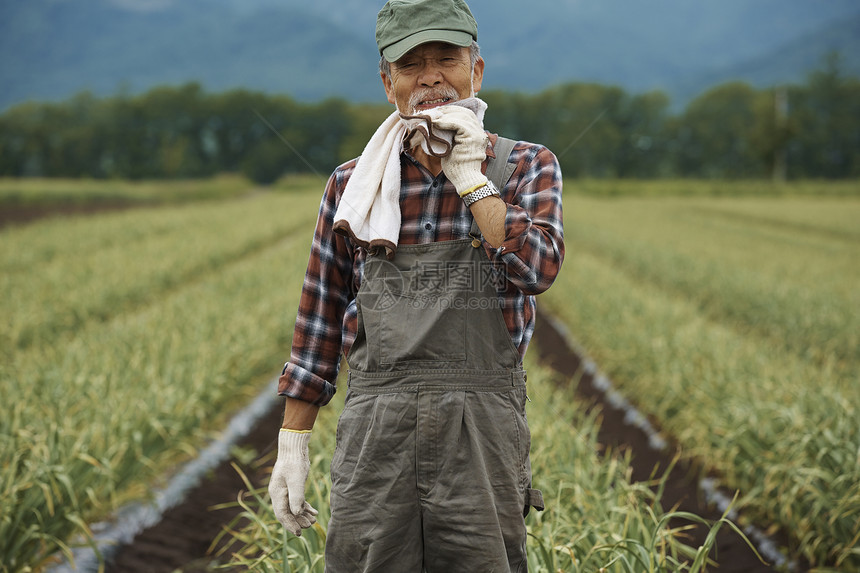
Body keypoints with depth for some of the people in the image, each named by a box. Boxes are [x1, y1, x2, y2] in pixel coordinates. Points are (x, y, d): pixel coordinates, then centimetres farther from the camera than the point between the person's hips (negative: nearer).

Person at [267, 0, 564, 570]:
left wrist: (468, 173, -9)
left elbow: (536, 270, -14)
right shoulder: (353, 184, 9)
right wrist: (292, 443, 10)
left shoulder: (527, 166, 5)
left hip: (482, 434, -1)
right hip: (375, 431, 1)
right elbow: (320, 320, 12)